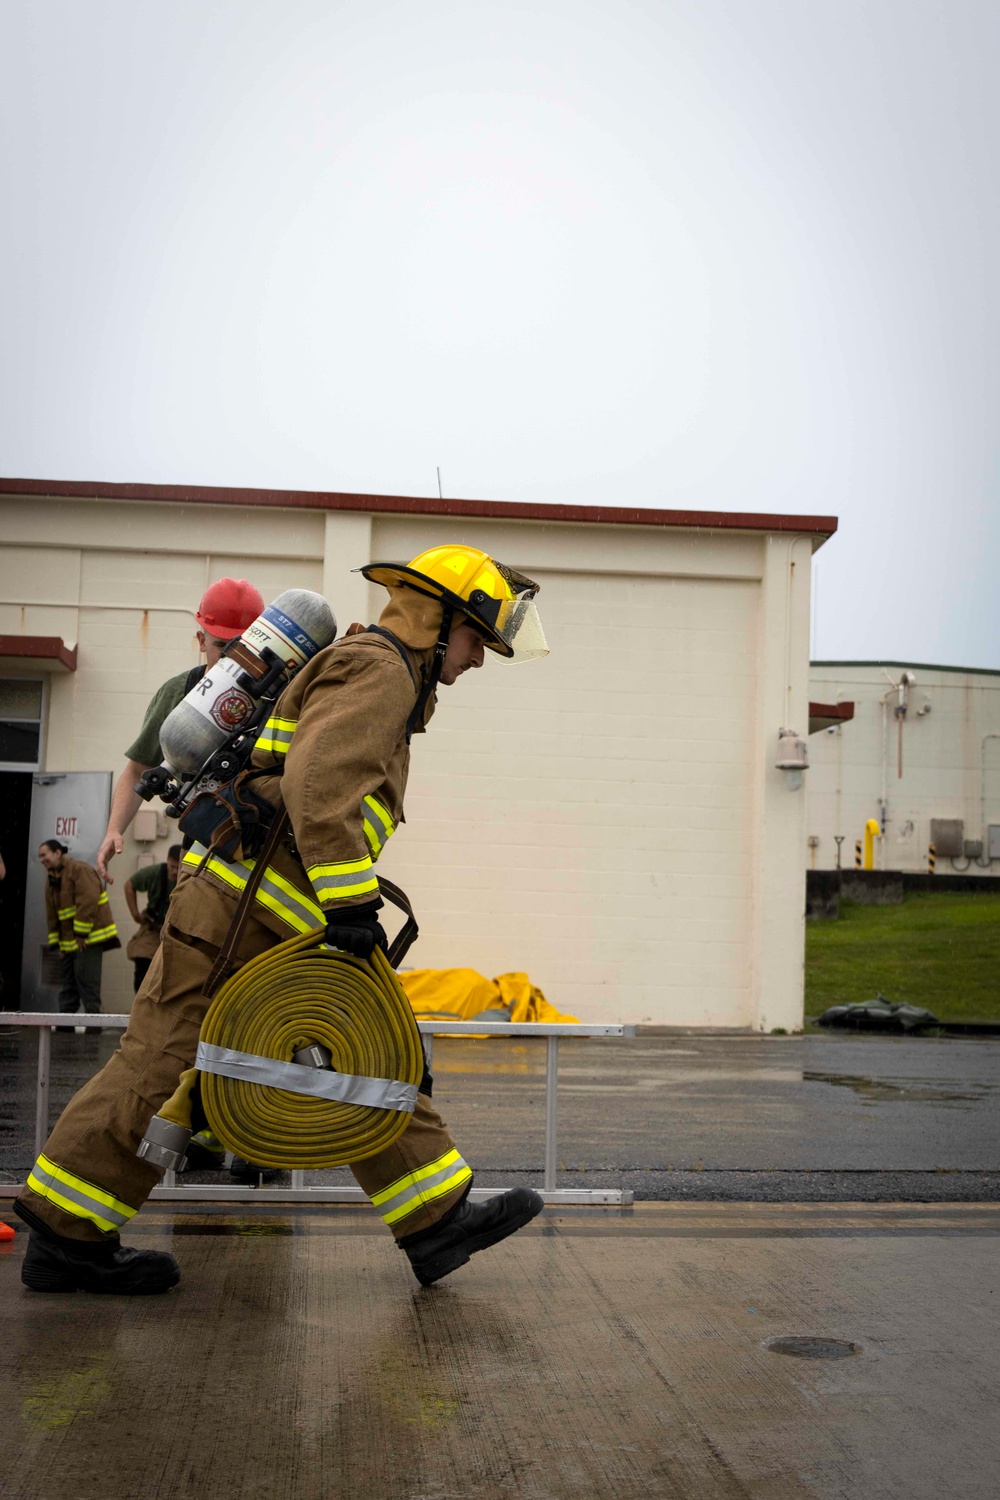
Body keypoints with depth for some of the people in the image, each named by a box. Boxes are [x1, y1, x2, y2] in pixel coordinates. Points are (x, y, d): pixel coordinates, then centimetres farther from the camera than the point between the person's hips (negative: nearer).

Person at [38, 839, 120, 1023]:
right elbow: (52, 916, 17)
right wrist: (56, 943, 11)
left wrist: (81, 934, -20)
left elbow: (88, 902, -21)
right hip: (68, 941, 9)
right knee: (67, 980, 10)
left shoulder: (80, 870, -13)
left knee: (86, 979, -12)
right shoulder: (51, 880, 15)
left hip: (89, 937, -9)